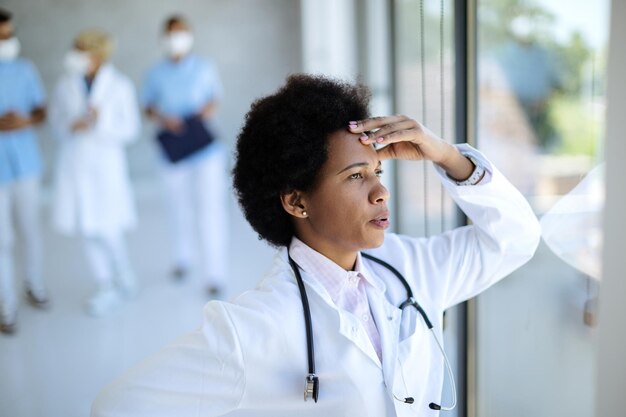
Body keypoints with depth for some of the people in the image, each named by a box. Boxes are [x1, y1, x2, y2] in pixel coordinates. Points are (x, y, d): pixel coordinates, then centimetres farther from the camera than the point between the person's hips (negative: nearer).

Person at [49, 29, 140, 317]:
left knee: (106, 229, -4)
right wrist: (72, 126, -14)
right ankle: (106, 287, 24)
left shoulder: (120, 86, -6)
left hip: (106, 163, -3)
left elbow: (130, 129, -5)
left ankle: (125, 279, 23)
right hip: (74, 162, 3)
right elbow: (55, 120, 6)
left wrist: (99, 124, -19)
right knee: (86, 229, 8)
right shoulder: (66, 83, 1)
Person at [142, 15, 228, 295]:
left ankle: (214, 274, 0)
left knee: (210, 208, -6)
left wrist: (208, 109, -9)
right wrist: (162, 119, -11)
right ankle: (182, 258, 36)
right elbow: (147, 106, 8)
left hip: (206, 149, -1)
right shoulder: (156, 74, 1)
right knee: (179, 206, 14)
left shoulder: (205, 68, 0)